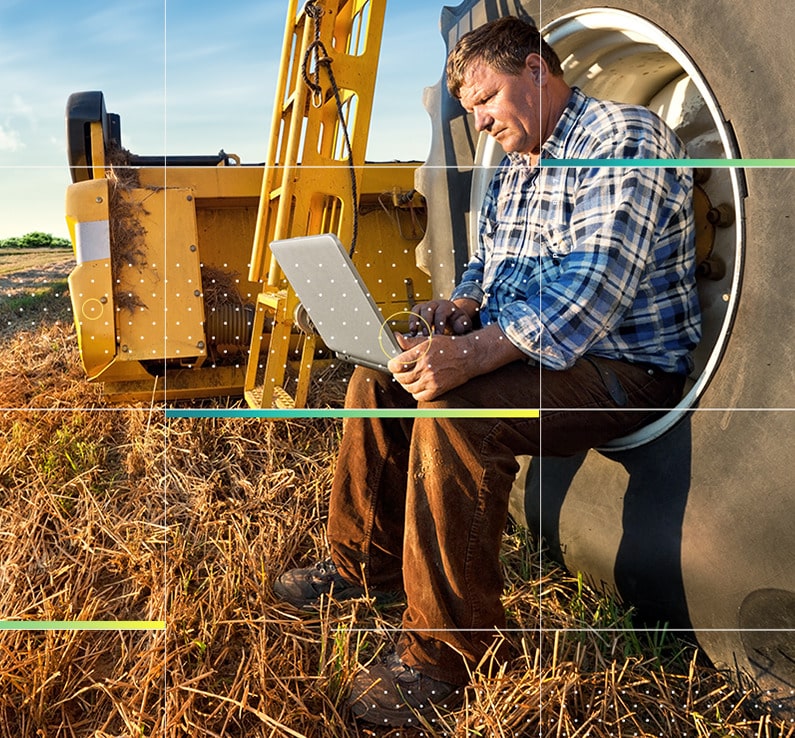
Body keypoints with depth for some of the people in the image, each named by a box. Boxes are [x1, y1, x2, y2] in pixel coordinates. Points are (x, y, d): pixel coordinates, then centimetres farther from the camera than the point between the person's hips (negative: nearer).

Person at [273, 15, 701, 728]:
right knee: (381, 373, 3)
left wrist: (474, 353, -37)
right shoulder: (512, 167, 16)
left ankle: (445, 654, -17)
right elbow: (487, 265, 23)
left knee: (452, 411, -32)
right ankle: (364, 563, 16)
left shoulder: (624, 138, -14)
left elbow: (591, 290, -28)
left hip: (624, 367, -9)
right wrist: (458, 307, -1)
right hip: (516, 344, 10)